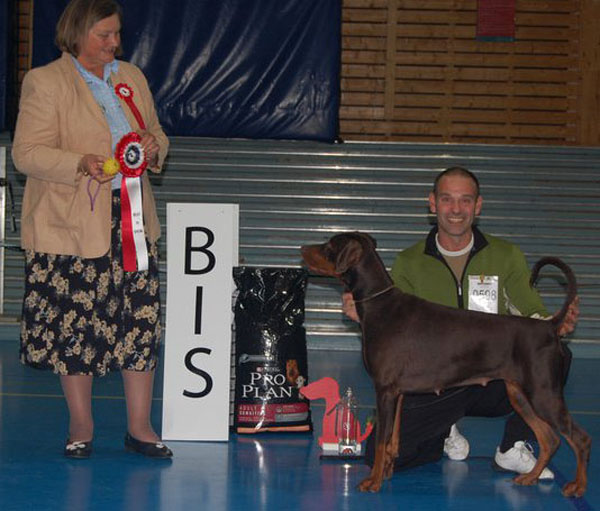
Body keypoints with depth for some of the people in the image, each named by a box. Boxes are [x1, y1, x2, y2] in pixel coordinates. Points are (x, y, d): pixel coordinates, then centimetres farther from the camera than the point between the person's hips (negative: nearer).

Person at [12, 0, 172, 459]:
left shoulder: (132, 78, 14)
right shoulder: (45, 82, -4)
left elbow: (157, 135, 23)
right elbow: (27, 154, -9)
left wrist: (154, 146, -1)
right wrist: (81, 164, -24)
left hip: (133, 221, 5)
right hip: (73, 226, -5)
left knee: (141, 321, 2)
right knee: (74, 325, 1)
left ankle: (140, 426, 10)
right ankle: (81, 426, 15)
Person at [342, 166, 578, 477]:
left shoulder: (506, 256, 4)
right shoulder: (410, 263, 4)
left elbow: (532, 315, -2)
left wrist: (555, 326, -27)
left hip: (493, 384, 0)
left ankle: (513, 448, -8)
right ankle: (445, 435, 13)